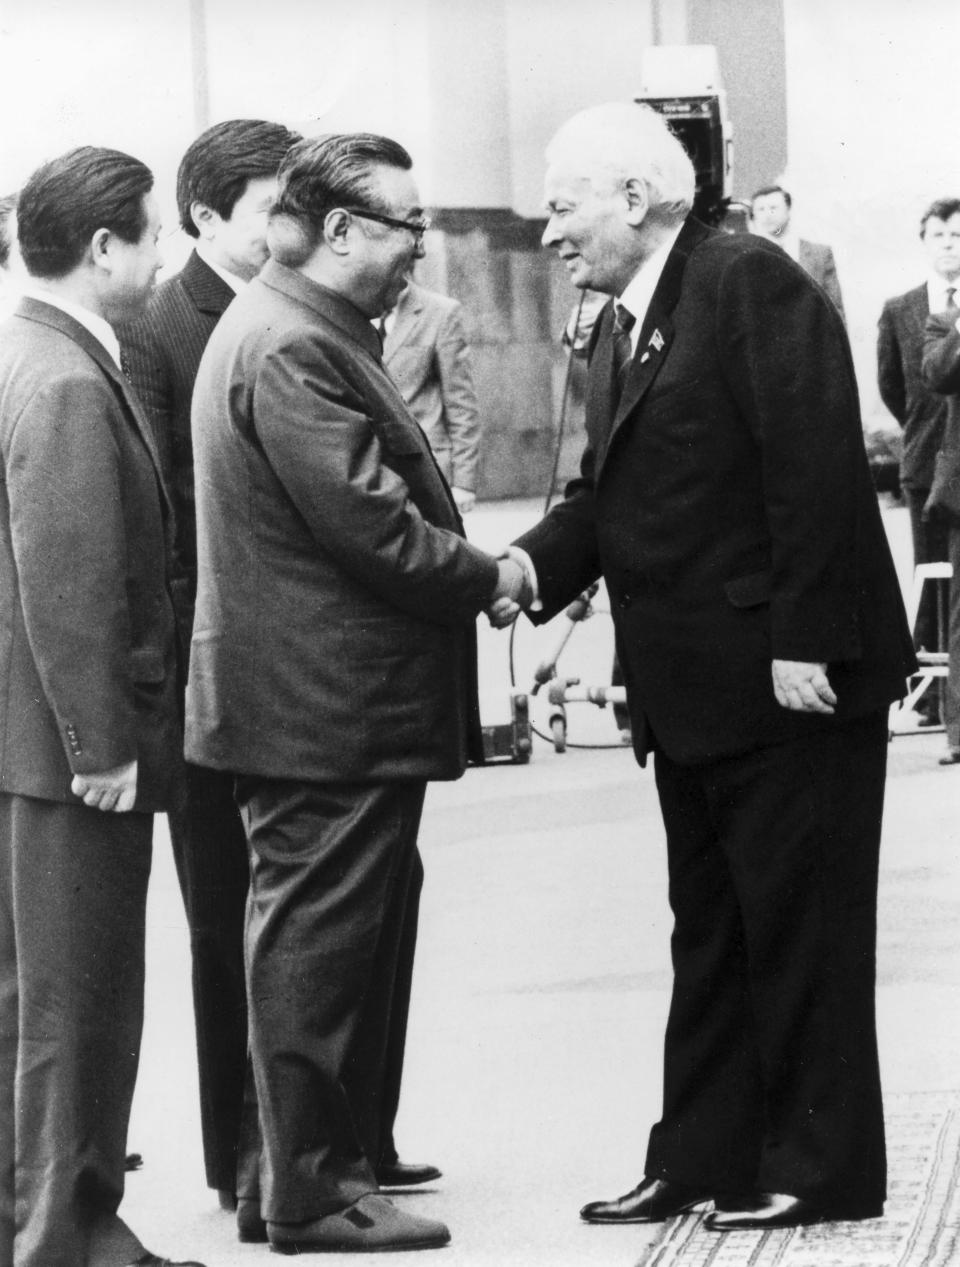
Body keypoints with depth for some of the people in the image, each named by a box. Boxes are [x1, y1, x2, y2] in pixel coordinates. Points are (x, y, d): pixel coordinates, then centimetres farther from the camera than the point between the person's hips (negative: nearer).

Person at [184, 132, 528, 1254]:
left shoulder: (307, 332, 15)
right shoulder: (289, 347, -20)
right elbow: (367, 521, -24)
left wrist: (475, 568, 9)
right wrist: (486, 579, -10)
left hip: (324, 700, 11)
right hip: (323, 708, -11)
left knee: (348, 942, 16)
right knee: (317, 942, -3)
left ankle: (338, 1158, 25)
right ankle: (310, 1198, 4)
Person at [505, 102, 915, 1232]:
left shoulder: (750, 283, -14)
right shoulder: (619, 332, 15)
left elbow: (817, 467, -20)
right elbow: (605, 492, 13)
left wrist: (802, 641, -23)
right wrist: (535, 563, -7)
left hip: (789, 684, -9)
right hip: (690, 693, 9)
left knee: (800, 929, 1)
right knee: (708, 933, 15)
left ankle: (822, 1168, 10)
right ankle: (703, 1154, 23)